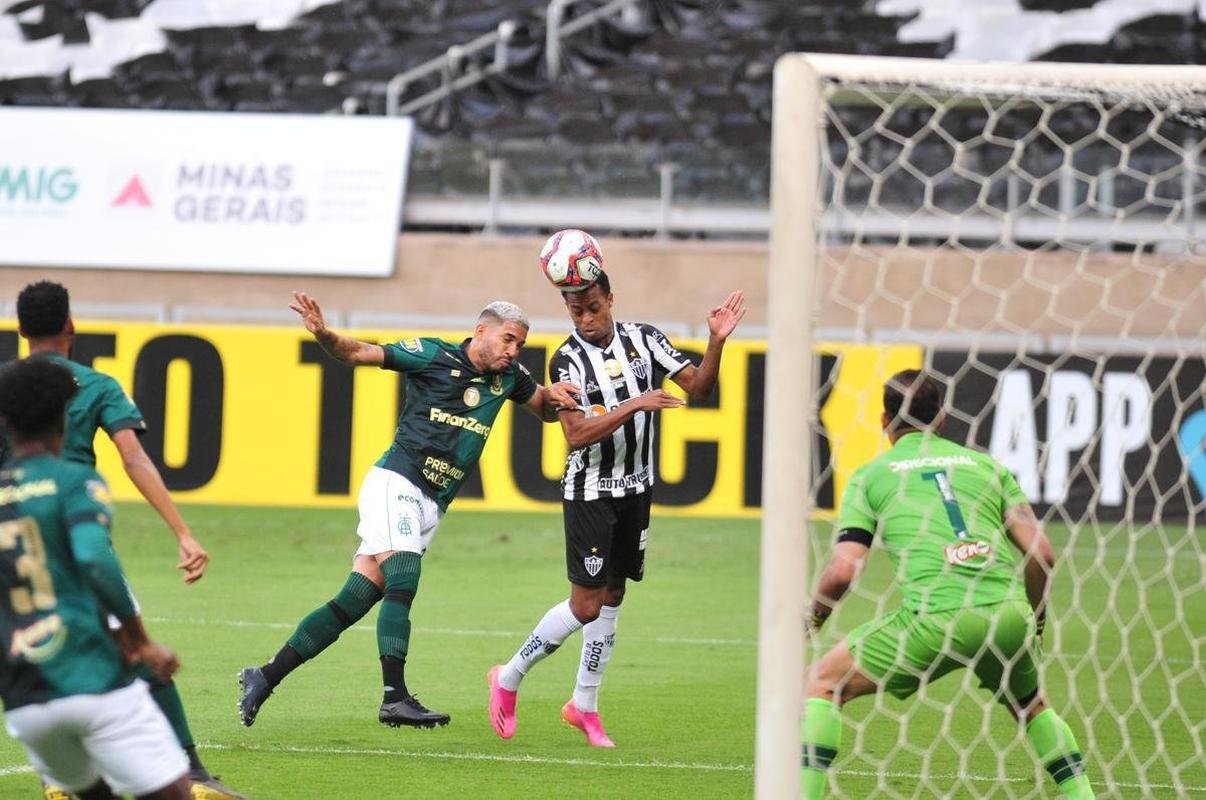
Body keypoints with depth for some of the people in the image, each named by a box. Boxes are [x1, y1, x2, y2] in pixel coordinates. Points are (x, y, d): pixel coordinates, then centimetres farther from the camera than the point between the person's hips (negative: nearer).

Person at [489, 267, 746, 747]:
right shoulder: (568, 360, -13)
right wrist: (634, 405, -31)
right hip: (589, 491, -5)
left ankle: (584, 705, 20)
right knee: (586, 605, -7)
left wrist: (716, 343, -18)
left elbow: (697, 388, -2)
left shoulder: (643, 339, 0)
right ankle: (508, 679, 11)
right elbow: (576, 434, -22)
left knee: (612, 596, 9)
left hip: (636, 490, 5)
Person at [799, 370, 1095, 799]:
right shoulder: (985, 464, 20)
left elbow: (841, 571, 4)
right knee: (1030, 703, 33)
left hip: (935, 616, -3)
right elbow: (1042, 554, 11)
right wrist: (1036, 621, 27)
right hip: (1007, 615, 4)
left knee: (821, 683, 11)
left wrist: (812, 620, 23)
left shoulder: (870, 476, 14)